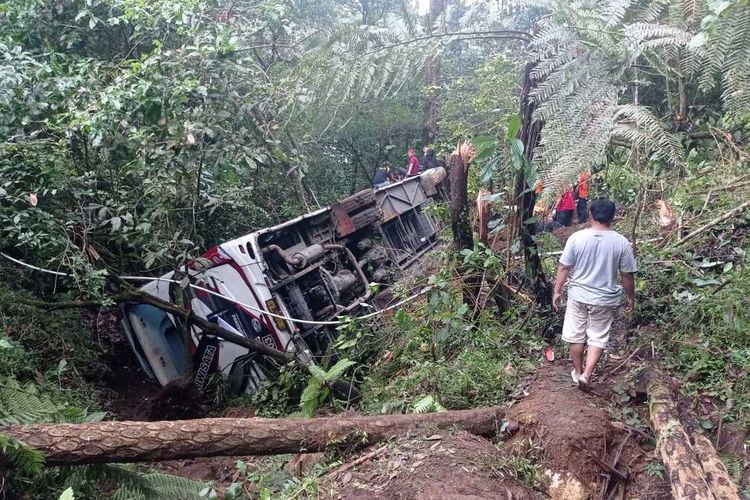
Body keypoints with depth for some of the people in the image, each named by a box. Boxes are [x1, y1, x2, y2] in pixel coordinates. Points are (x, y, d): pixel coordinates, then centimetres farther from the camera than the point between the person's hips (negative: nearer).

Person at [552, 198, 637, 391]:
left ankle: (578, 372, 28)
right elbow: (627, 275, -4)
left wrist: (557, 291, 4)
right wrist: (630, 297, 11)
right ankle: (586, 374, 3)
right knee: (598, 337, 13)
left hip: (578, 295, 0)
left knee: (577, 335, 15)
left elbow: (564, 268, -7)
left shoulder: (576, 238, -11)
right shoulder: (621, 242, -11)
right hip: (605, 299, 0)